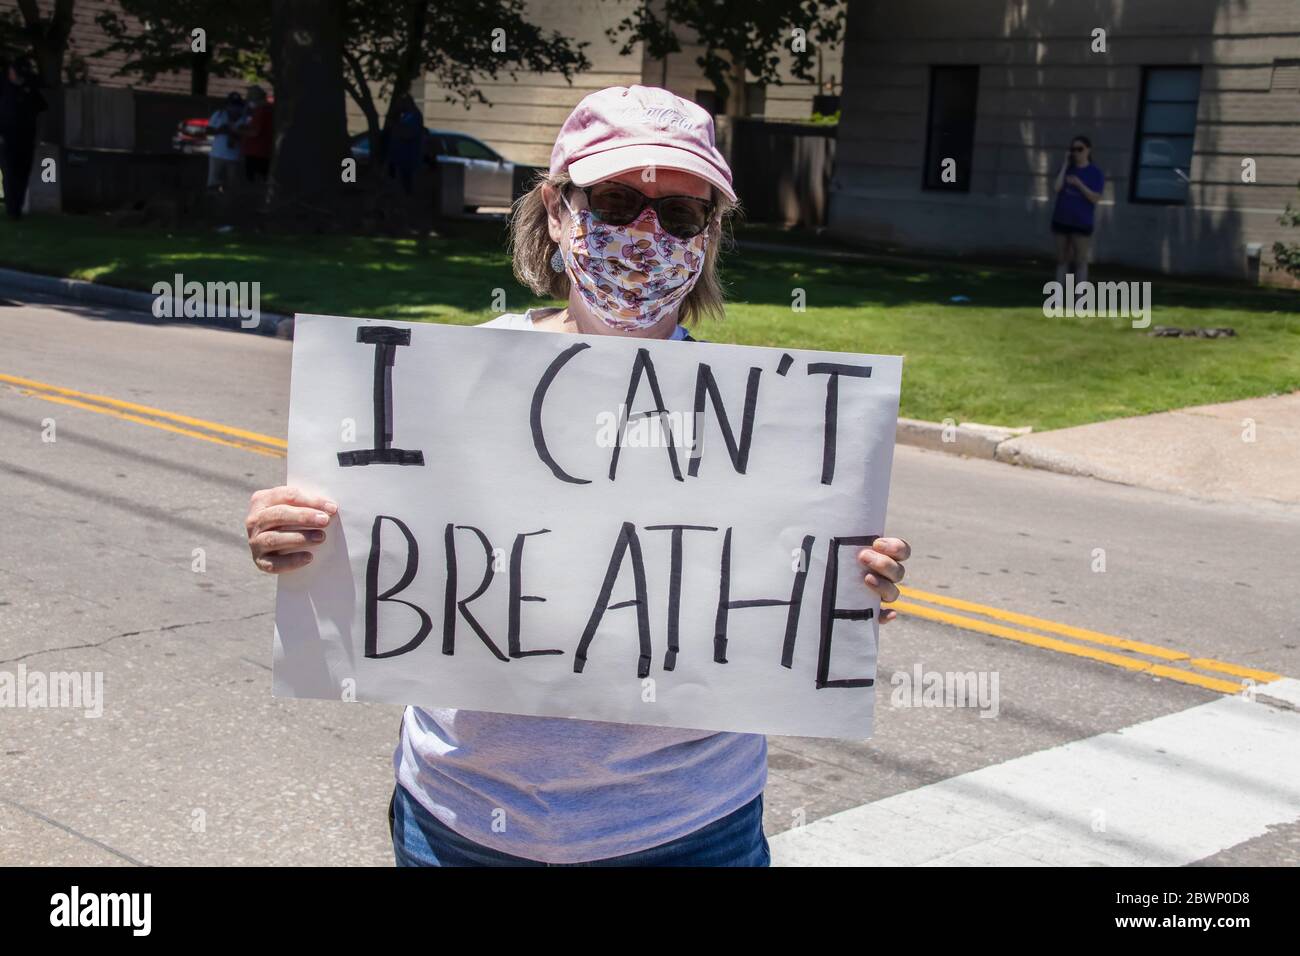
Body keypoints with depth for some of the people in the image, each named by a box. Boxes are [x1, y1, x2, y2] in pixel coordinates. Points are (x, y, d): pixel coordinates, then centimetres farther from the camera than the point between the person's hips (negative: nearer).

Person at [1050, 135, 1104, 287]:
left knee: (1080, 261, -4)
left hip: (1081, 223, -3)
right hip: (1062, 220, 3)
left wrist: (1079, 184, -21)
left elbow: (1095, 199, -9)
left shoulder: (1096, 173, -1)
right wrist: (1066, 164, -6)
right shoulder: (1067, 168, 8)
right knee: (1062, 259, 8)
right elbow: (1057, 188, -7)